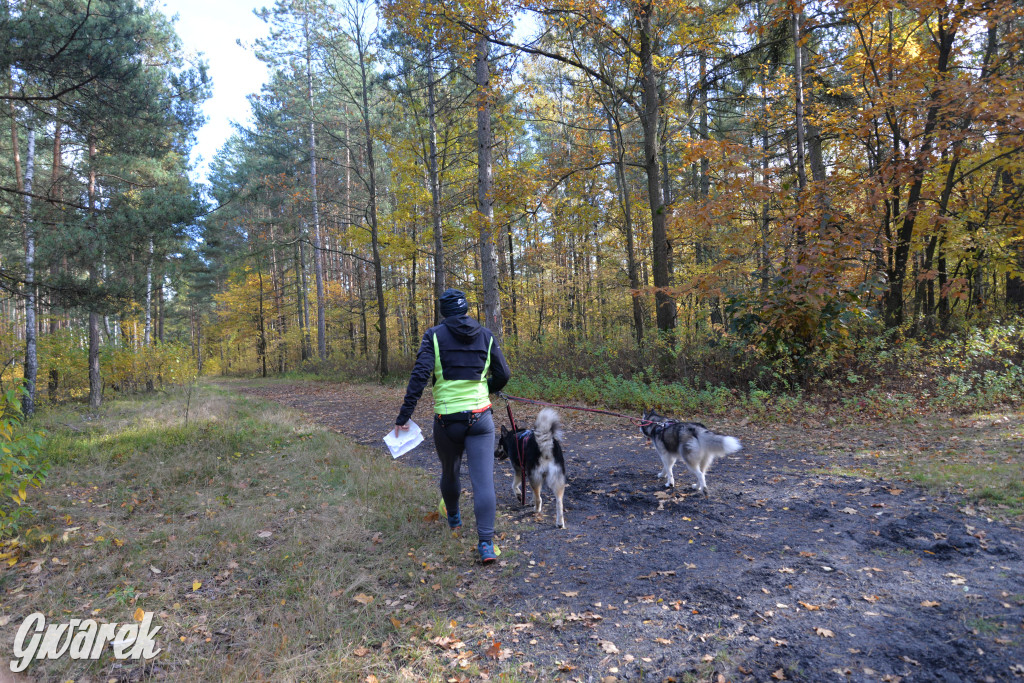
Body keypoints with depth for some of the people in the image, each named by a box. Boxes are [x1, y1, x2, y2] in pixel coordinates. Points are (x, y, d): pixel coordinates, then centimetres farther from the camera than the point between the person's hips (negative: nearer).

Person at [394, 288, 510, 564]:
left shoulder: (434, 335, -3)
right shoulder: (485, 336, 5)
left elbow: (420, 375, -13)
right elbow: (503, 375, 7)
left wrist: (404, 415, -13)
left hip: (446, 420, 0)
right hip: (480, 419, 0)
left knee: (449, 473, 23)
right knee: (483, 480, -2)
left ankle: (453, 519, 47)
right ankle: (486, 543, -8)